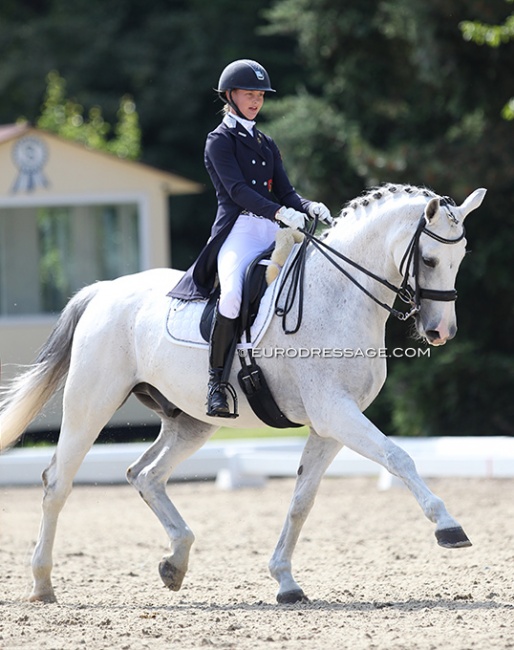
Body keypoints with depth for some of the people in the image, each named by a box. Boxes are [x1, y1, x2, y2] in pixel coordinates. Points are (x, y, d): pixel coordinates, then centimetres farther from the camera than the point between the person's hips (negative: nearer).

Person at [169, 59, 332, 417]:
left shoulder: (266, 144, 23)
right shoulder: (220, 140, 2)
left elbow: (285, 191, 15)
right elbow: (237, 189, -12)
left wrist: (310, 207, -7)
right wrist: (280, 212, -25)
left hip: (272, 233, 7)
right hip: (238, 229, -7)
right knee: (232, 294, -33)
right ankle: (216, 380, -25)